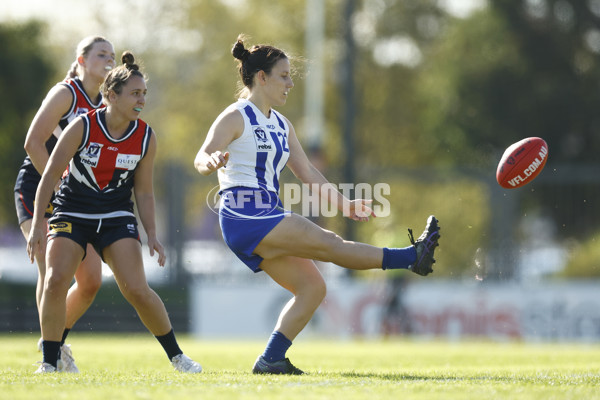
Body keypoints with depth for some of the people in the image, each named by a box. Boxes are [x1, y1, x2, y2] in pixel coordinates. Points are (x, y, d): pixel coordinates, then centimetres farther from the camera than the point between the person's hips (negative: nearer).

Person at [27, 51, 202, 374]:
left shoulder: (146, 138, -6)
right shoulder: (82, 127, -16)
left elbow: (144, 192, 5)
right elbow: (50, 175, -10)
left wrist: (152, 235, -3)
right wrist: (37, 224, -13)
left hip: (117, 217, 1)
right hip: (71, 212, -1)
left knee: (137, 289, -12)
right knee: (55, 280, -20)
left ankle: (176, 356, 6)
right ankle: (49, 362, -6)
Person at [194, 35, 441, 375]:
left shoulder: (282, 126, 18)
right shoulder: (236, 118, -7)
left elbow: (309, 174, 21)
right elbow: (201, 159, -18)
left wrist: (344, 204, 15)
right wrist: (213, 162, -42)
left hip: (268, 222, 9)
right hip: (245, 218, -9)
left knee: (313, 286, -1)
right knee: (327, 243, -15)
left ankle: (271, 359, 0)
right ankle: (412, 257, -16)